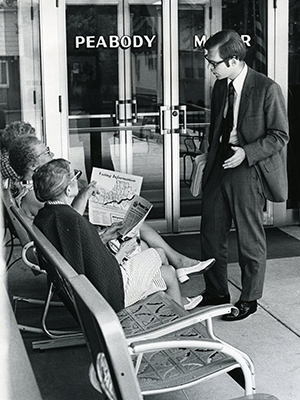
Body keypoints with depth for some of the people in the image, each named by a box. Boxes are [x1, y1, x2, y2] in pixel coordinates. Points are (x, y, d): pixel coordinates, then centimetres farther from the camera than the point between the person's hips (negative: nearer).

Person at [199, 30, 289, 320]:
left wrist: (247, 153, -21)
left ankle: (249, 300, 21)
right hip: (220, 165, 7)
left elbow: (280, 135, -11)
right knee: (211, 233, 11)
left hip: (250, 169, -6)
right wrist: (210, 161, 14)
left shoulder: (267, 89, -12)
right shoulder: (219, 86, 9)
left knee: (250, 240, 5)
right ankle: (216, 293, 28)